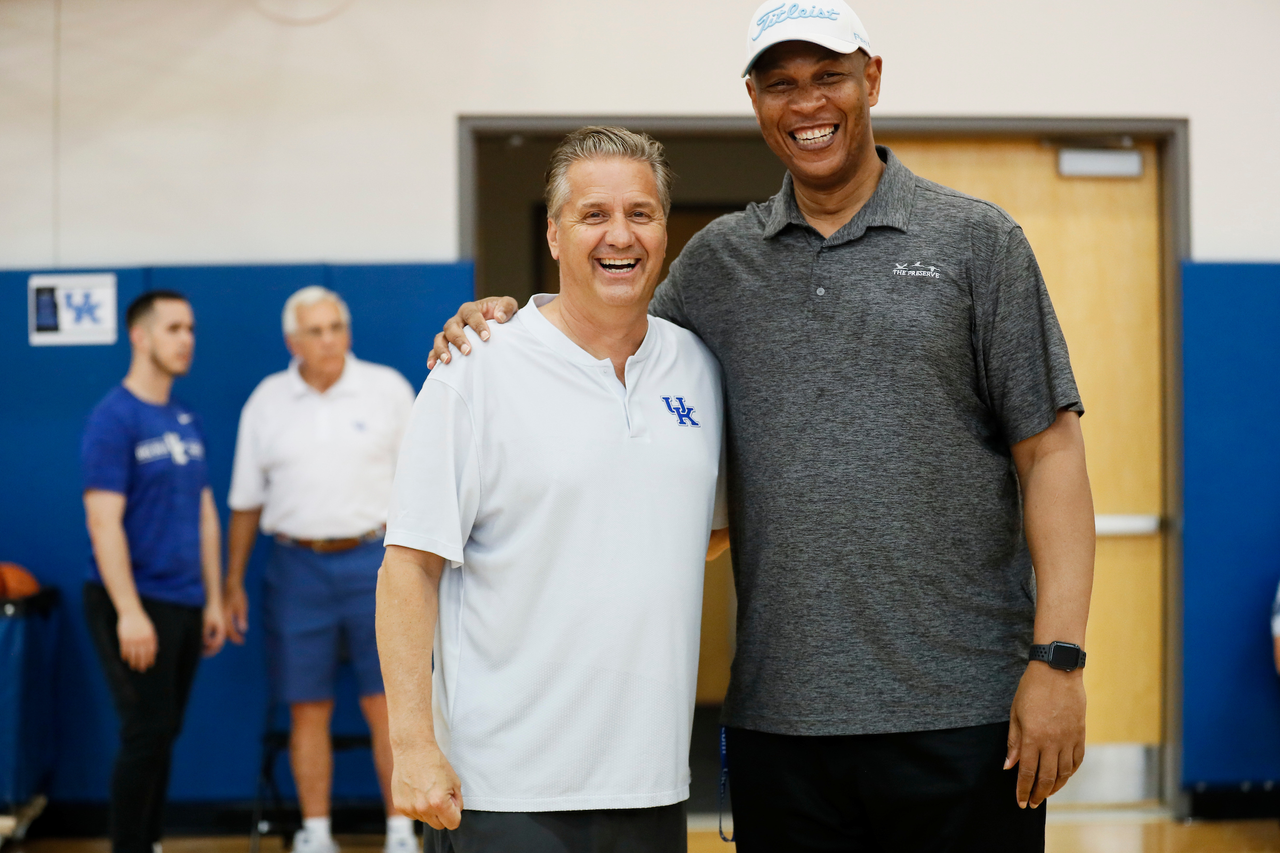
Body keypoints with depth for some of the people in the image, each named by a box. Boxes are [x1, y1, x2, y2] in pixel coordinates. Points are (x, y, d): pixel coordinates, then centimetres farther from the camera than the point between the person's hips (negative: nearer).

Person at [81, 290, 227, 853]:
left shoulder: (188, 421, 12)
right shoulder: (114, 419, -11)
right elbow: (103, 521, -17)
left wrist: (214, 600, 13)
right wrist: (129, 612, -21)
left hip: (184, 603, 7)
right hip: (135, 603, -7)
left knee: (163, 735, 12)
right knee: (146, 736, -5)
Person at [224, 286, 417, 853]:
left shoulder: (387, 389, 2)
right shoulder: (266, 402, 6)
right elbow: (245, 502, 12)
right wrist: (233, 584, 11)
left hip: (373, 559, -1)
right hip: (297, 567, 2)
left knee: (386, 703, -2)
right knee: (307, 709, 5)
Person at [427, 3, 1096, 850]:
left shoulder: (976, 240, 2)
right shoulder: (719, 259, 11)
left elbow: (1050, 452, -2)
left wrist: (1058, 658, -10)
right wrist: (507, 317, 4)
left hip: (960, 712, -3)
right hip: (780, 717, 3)